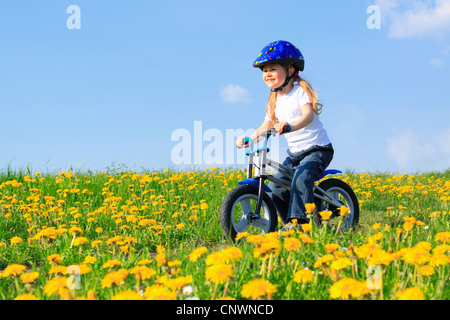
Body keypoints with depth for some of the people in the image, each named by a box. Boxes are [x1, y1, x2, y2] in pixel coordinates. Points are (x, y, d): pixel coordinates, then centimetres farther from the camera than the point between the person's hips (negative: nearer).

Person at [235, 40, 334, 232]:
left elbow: (308, 115, -30)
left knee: (301, 178, -32)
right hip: (294, 153, 7)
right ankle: (290, 223, 6)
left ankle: (300, 220, -31)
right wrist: (249, 139, -4)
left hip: (317, 149, -7)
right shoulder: (275, 101, 9)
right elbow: (266, 127, 13)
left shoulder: (300, 91, -11)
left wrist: (292, 125, -50)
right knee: (275, 187, -7)